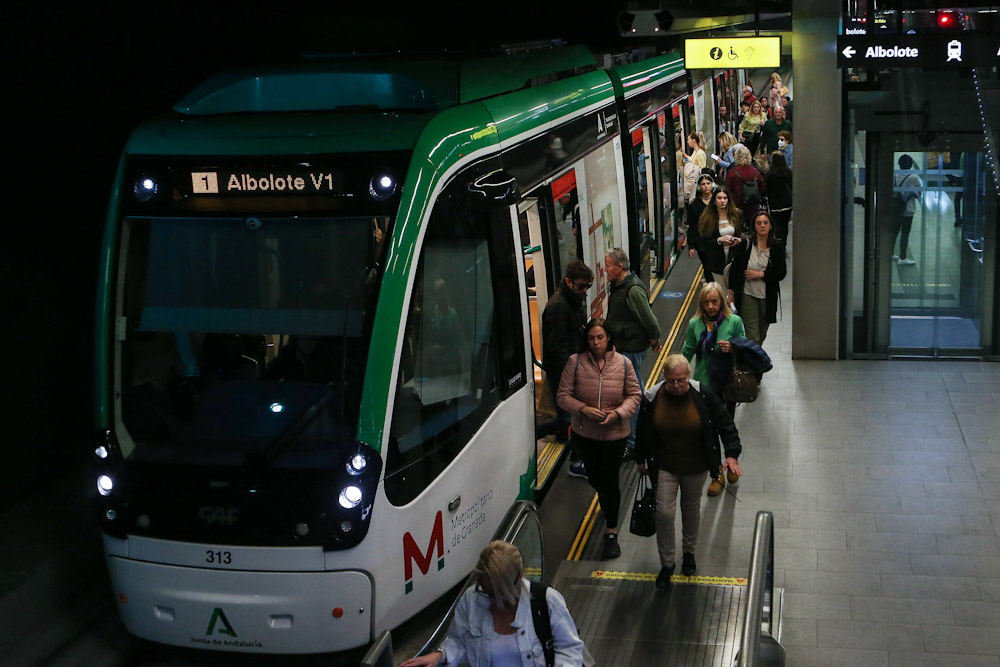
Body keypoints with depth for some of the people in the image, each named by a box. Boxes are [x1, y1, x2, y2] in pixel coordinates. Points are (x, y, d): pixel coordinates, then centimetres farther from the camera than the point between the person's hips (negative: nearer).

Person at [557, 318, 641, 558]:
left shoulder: (623, 363, -9)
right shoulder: (575, 362, -11)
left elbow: (634, 395, -3)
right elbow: (563, 396, -7)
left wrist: (618, 413, -20)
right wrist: (583, 409, -23)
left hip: (615, 433, -1)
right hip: (584, 433, 2)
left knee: (610, 481, 2)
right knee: (594, 478, 18)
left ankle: (611, 533, 17)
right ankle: (609, 499, 54)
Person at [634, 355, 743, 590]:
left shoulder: (703, 396, -17)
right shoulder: (652, 399, -14)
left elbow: (725, 424, -7)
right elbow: (643, 432, 2)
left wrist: (732, 454, -16)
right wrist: (641, 459, 11)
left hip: (696, 468, 1)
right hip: (665, 467, 0)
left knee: (691, 510, 18)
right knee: (664, 513, -6)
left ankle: (689, 552, 43)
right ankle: (666, 564, 11)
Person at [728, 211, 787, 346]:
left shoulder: (777, 247, -2)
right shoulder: (745, 245, -7)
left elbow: (781, 273, -2)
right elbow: (734, 269, 0)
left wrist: (761, 274, -14)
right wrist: (731, 293, -1)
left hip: (768, 297, 3)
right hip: (748, 296, -3)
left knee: (762, 335, 15)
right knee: (752, 336, -8)